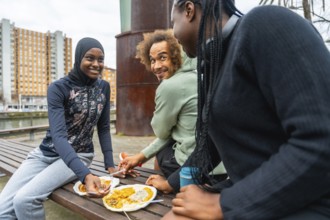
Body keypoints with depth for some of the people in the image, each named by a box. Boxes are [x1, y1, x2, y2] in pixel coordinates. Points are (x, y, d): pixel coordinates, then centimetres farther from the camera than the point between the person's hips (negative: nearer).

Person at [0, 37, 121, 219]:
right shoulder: (58, 88, -14)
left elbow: (103, 128, 3)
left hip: (78, 155, 0)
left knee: (24, 199, -22)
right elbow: (58, 135, -25)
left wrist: (109, 164, -7)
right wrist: (85, 174, -39)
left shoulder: (104, 87, -2)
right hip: (45, 153, 0)